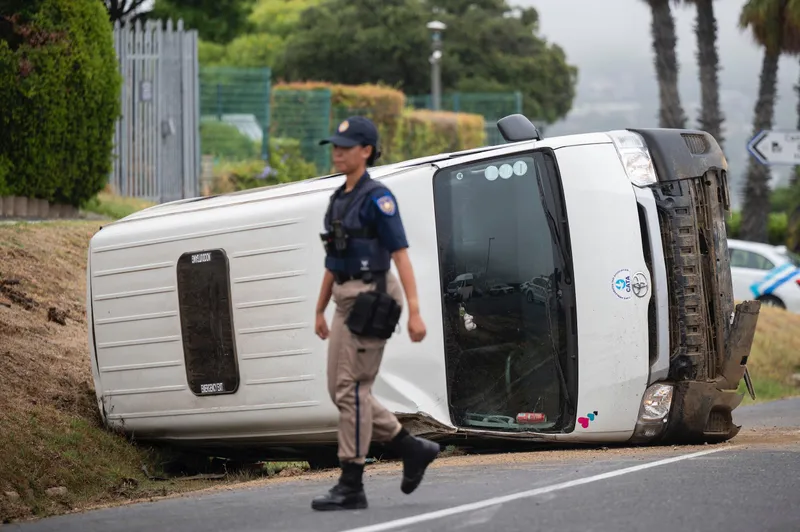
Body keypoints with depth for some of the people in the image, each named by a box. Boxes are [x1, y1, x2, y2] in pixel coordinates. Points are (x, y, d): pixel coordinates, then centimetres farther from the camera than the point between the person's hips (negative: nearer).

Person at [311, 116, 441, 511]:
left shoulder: (377, 198, -12)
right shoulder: (339, 199, 15)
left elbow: (401, 255, -16)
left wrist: (414, 312, -21)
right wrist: (319, 312, 22)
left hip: (372, 300, -9)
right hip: (347, 302, 9)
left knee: (352, 390, -8)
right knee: (341, 391, 10)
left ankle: (351, 486, -3)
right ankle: (413, 450, 20)